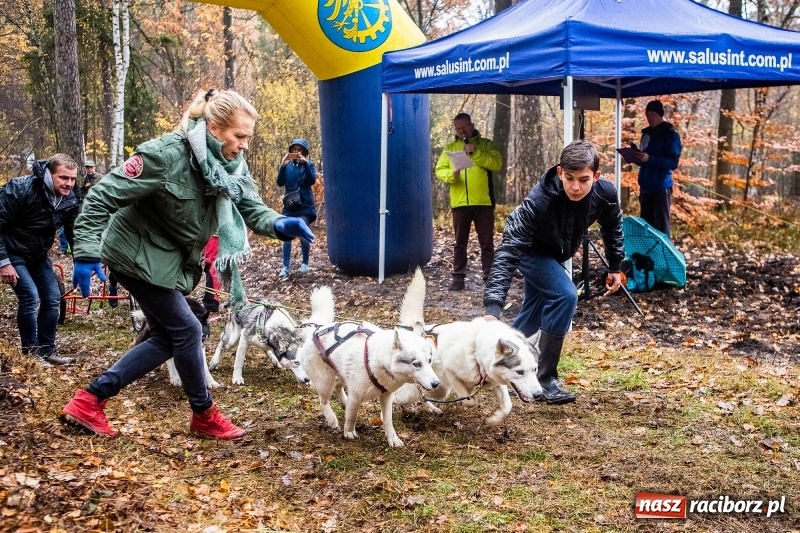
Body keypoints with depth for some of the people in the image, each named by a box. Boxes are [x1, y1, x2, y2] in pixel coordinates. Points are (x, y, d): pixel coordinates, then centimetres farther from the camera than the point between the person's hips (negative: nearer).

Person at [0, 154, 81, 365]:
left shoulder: (70, 200, -10)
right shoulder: (21, 189, -27)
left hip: (38, 255, 7)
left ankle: (47, 350, 18)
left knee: (52, 298, 3)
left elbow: (73, 234, 1)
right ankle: (30, 353, -4)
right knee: (30, 297, -18)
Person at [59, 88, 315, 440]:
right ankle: (204, 416, 14)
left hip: (172, 259, 9)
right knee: (187, 330, -6)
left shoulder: (231, 163, -6)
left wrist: (281, 225, -29)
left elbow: (251, 208, -7)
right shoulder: (165, 155, -28)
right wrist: (87, 254, -29)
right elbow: (102, 198, -24)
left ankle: (88, 401, 16)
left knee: (166, 339, 10)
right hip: (139, 256, -9)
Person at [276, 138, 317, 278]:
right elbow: (280, 183, -5)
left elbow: (312, 180, -16)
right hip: (290, 205, 2)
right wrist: (283, 166, -18)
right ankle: (285, 267, -8)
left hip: (305, 205, -2)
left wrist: (305, 163, -26)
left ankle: (305, 263, 10)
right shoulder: (287, 165, 5)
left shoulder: (309, 164, 1)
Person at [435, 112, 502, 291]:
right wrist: (451, 174, -15)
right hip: (459, 203, 2)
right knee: (460, 243, 8)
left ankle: (489, 278, 6)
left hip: (483, 202, -2)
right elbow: (439, 170, 6)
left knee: (487, 242, 2)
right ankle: (458, 278, 13)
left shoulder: (485, 144, 5)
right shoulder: (450, 148, 12)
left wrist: (476, 153, -17)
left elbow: (497, 164, -9)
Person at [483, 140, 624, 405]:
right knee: (565, 295, -25)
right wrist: (492, 308, -52)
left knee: (534, 314, 16)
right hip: (531, 251, -6)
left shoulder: (605, 194, -26)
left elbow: (612, 226, -1)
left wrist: (615, 267, 6)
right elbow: (508, 252, -44)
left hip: (557, 254, 6)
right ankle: (545, 379, -14)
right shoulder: (538, 201, -41)